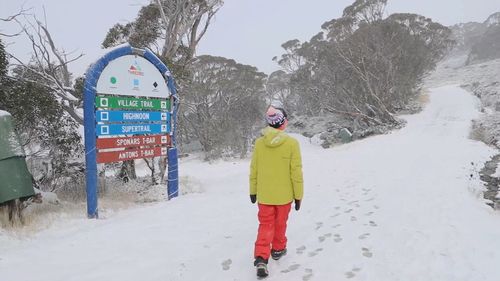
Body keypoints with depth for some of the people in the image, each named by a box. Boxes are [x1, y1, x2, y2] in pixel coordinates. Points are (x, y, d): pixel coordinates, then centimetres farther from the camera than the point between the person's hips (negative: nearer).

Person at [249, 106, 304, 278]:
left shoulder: (259, 143, -9)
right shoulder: (291, 143, -16)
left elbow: (254, 170, -1)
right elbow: (296, 172, -12)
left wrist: (253, 191, 13)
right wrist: (298, 195, 0)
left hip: (264, 195, 1)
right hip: (284, 194, -1)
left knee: (266, 225, 10)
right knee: (280, 223, 20)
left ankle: (261, 258, -3)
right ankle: (278, 249, 38)